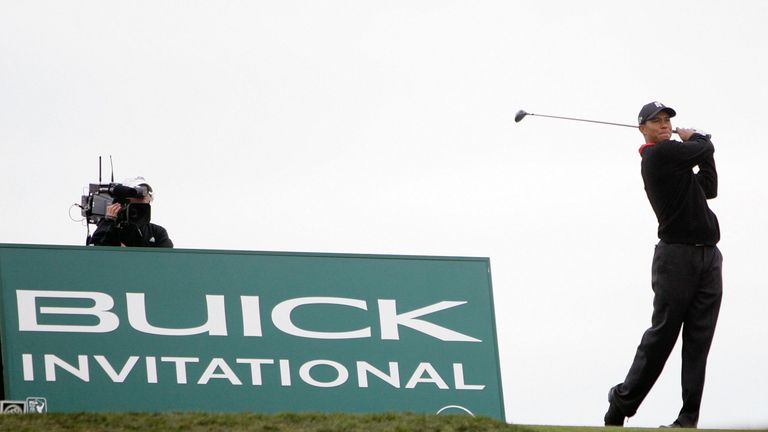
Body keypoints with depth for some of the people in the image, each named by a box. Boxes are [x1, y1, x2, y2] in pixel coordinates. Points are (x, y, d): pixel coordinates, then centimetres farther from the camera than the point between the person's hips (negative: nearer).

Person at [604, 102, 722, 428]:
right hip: (677, 254, -8)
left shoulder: (674, 157, 19)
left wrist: (697, 144, 18)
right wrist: (694, 138, 20)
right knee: (662, 335, -5)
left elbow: (708, 190, 22)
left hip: (708, 256, 8)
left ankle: (689, 418, -2)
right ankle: (622, 402, 7)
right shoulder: (661, 153, -7)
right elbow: (706, 150, -2)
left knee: (699, 340, 1)